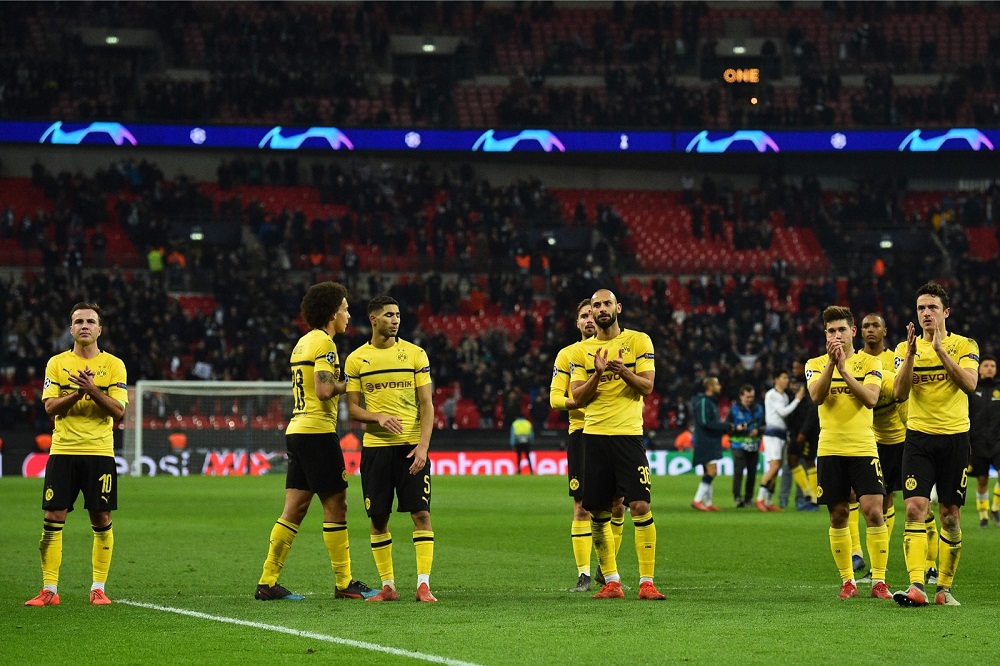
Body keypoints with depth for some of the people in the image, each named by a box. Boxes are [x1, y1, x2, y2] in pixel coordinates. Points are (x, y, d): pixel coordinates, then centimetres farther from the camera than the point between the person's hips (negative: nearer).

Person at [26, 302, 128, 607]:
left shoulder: (113, 365, 4)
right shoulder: (56, 363, 7)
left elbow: (118, 410, -4)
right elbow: (50, 407, -2)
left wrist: (93, 390, -18)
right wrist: (77, 392, -16)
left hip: (100, 452, -1)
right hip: (63, 452, 1)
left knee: (101, 519, 0)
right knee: (53, 518, -3)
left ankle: (98, 588, 9)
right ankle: (49, 590, 1)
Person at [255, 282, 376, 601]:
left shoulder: (303, 342, 18)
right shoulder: (323, 343, -11)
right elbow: (323, 390, -21)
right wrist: (346, 385, -5)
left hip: (297, 430, 9)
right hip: (317, 431, -9)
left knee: (294, 509, 7)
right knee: (335, 506, -2)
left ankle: (267, 582, 5)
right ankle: (344, 583, 1)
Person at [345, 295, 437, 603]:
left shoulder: (415, 354, 4)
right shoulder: (356, 359, 5)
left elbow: (427, 404, 2)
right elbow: (353, 408, 6)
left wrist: (423, 446, -10)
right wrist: (379, 418, -15)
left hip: (411, 446, -1)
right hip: (375, 447, 1)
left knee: (421, 513, -8)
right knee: (378, 518, 3)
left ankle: (423, 584, -7)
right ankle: (388, 586, 12)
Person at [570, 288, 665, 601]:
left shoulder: (638, 341, 4)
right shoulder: (581, 350, 11)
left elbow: (647, 387, -2)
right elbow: (577, 397, 4)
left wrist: (623, 371, -20)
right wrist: (597, 373, -12)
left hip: (628, 434, -3)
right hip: (594, 435, 3)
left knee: (640, 506, -11)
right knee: (598, 513, 3)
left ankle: (646, 581, -7)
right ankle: (611, 581, 12)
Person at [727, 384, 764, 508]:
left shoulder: (759, 409, 11)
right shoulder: (734, 409, 2)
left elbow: (765, 426, 14)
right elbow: (726, 426, 2)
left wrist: (758, 431, -6)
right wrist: (736, 428, -16)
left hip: (754, 446, 4)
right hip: (738, 445, -4)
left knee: (752, 473, 4)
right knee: (738, 471, -16)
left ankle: (748, 498, 14)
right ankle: (737, 497, -19)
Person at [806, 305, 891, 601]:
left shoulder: (869, 363, 4)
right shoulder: (815, 365, 7)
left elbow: (871, 399, -11)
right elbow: (816, 396, -11)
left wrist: (844, 370, -19)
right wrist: (831, 363, -22)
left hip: (863, 448, -1)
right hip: (830, 450, 1)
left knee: (874, 511, -11)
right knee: (838, 516, 4)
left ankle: (878, 581, -6)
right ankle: (847, 581, 14)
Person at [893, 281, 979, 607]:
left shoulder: (965, 345, 2)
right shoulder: (905, 348, 7)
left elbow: (969, 384, -15)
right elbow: (899, 393, -4)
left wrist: (940, 349, -20)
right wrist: (911, 354, -16)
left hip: (954, 437, -1)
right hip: (919, 436, 1)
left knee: (950, 515, 2)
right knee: (915, 508, -14)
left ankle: (944, 587, 13)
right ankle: (916, 586, -22)